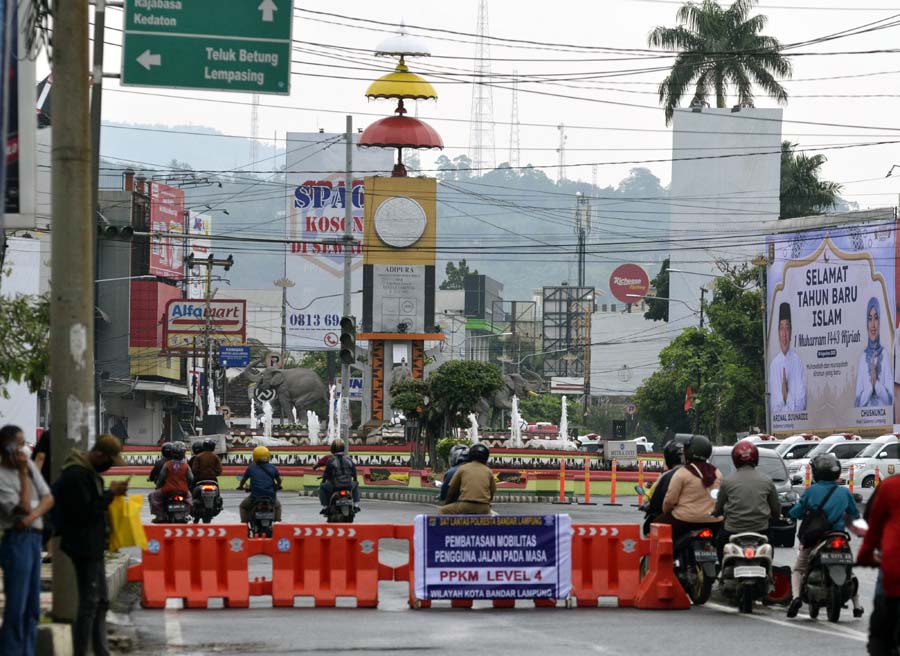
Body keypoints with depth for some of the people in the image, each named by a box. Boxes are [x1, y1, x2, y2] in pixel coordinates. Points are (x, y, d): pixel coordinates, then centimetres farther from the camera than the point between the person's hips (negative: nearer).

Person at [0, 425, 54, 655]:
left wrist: (32, 516, -11)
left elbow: (48, 498, 7)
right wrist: (23, 473, -14)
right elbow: (23, 507, -16)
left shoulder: (29, 465, 10)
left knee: (32, 607, 11)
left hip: (34, 538, 8)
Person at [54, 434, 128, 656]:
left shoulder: (88, 471, 12)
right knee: (89, 604, -8)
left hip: (92, 546, 11)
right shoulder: (76, 475, -20)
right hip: (84, 547, -11)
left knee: (100, 602, 17)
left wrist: (112, 493, 6)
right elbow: (84, 511, -23)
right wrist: (111, 494, -15)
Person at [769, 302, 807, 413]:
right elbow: (773, 401, 6)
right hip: (778, 414, 2)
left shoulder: (798, 361, -1)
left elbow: (801, 400, -1)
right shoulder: (774, 364, 7)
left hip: (796, 413, -2)